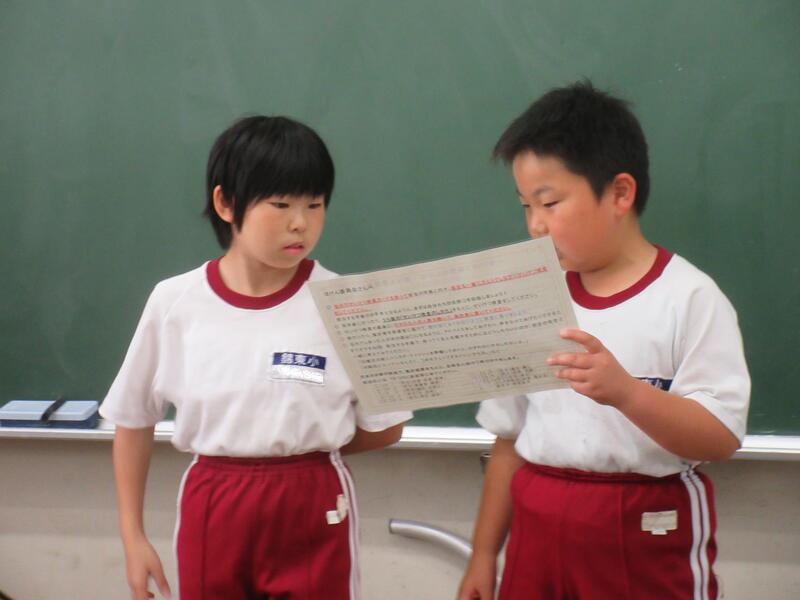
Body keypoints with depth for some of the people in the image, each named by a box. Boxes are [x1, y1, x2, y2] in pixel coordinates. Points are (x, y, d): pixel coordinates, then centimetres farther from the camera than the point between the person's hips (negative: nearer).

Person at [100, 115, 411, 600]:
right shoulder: (175, 302, -4)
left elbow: (385, 428, 1)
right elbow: (133, 420, 7)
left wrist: (304, 447, 0)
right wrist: (133, 537, 6)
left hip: (314, 514, -1)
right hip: (211, 511, 1)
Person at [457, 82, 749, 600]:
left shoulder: (689, 298, -8)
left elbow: (722, 437, -15)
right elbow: (510, 438, 12)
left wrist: (625, 391, -29)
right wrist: (484, 555, 11)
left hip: (648, 538, -4)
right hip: (538, 533, 5)